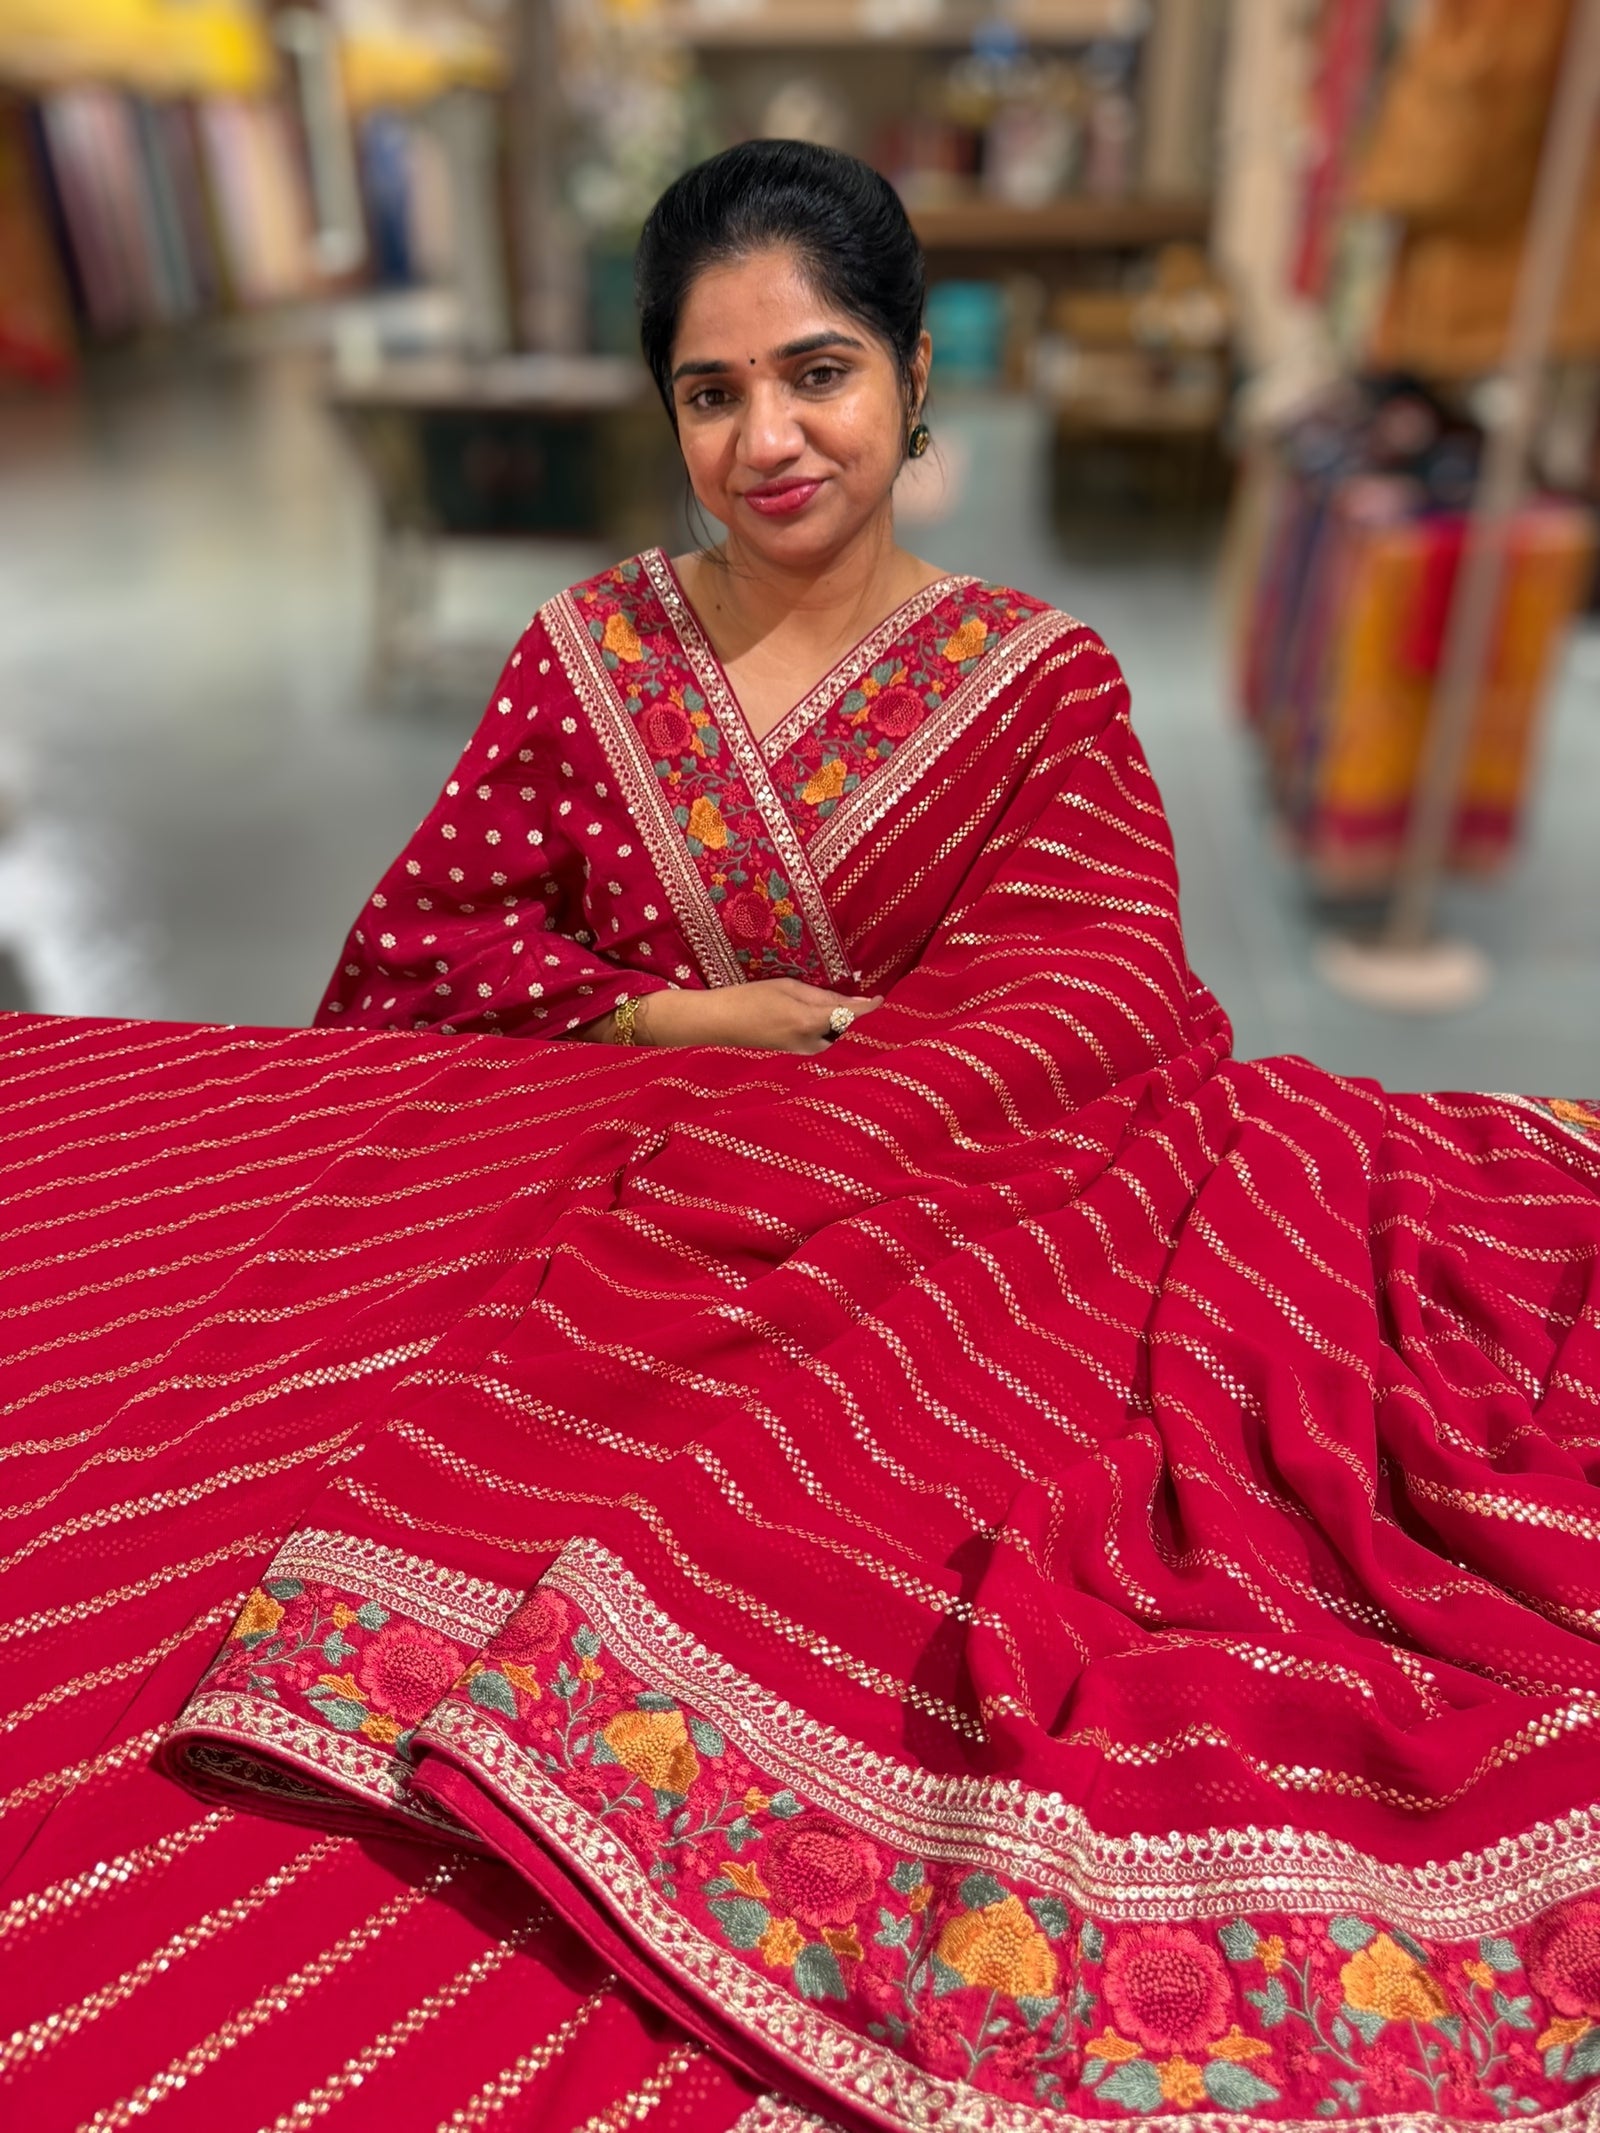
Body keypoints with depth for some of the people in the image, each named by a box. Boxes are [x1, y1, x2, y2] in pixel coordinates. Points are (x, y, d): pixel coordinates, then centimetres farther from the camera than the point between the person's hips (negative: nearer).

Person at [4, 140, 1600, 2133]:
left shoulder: (1037, 681, 1)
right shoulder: (592, 646, 7)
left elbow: (1094, 1017, -10)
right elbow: (427, 940, 7)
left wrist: (763, 1152, -23)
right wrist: (677, 1019, -10)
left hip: (931, 1216, -2)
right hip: (584, 1180, 3)